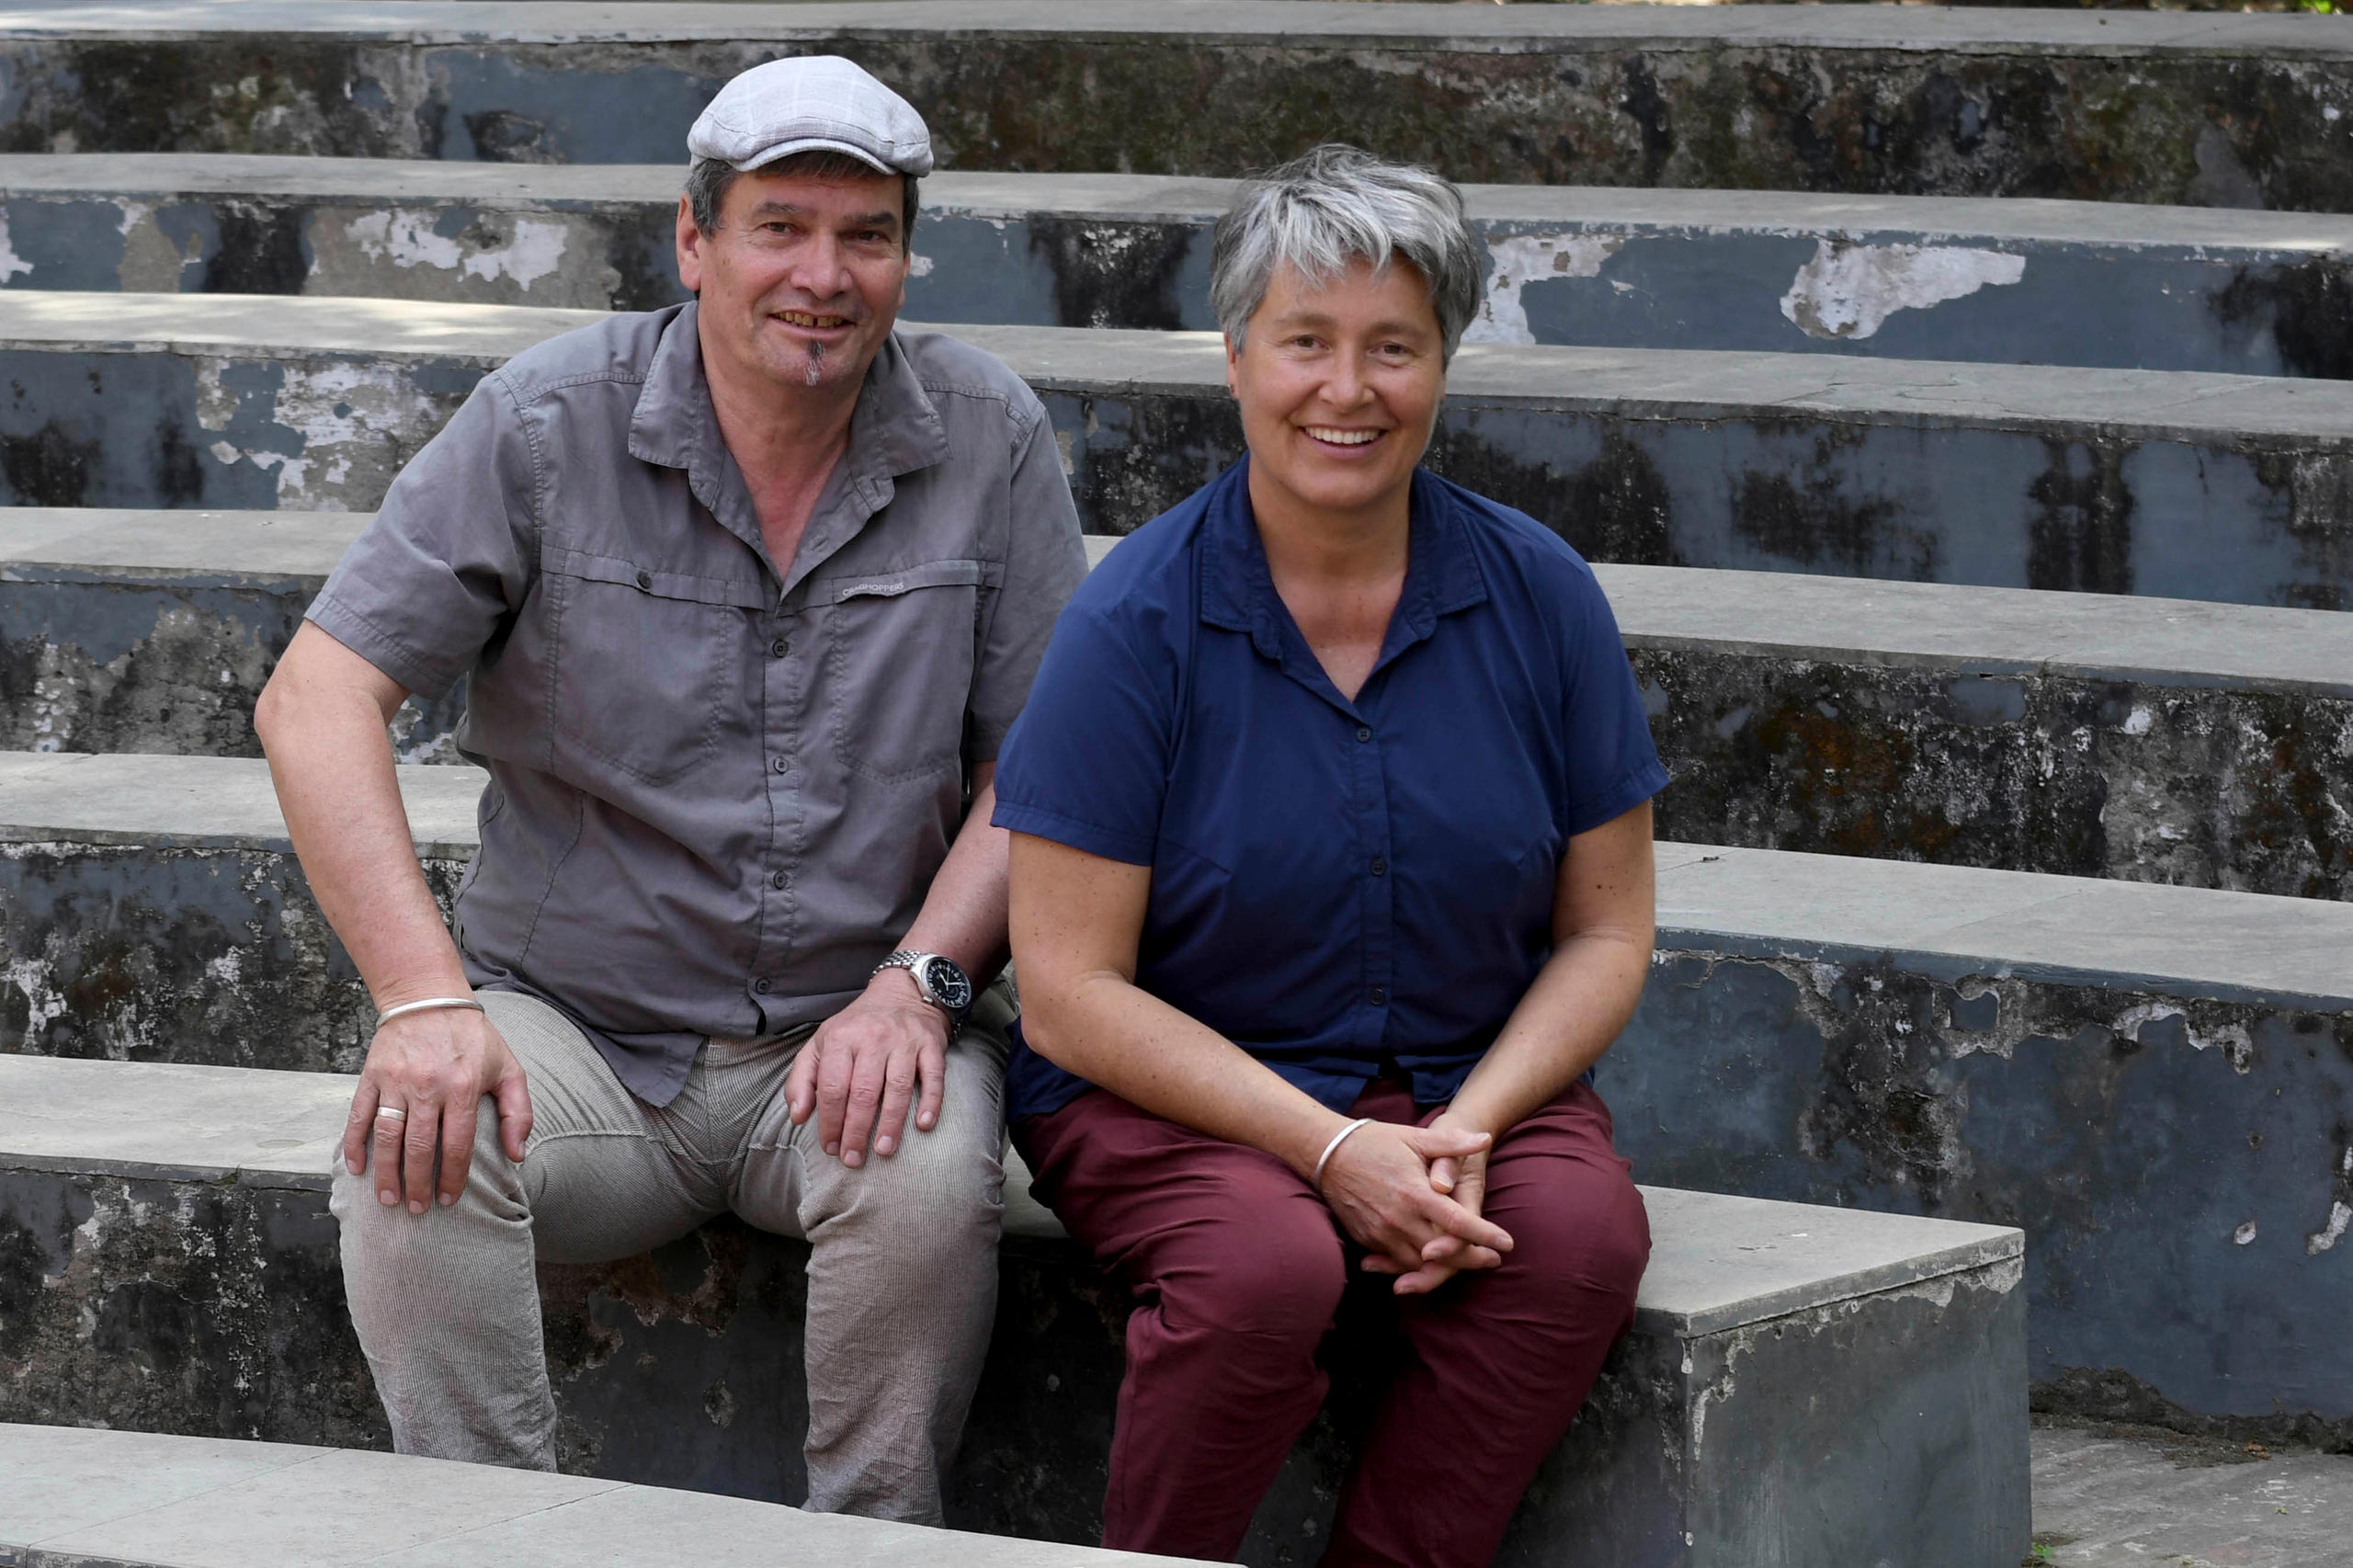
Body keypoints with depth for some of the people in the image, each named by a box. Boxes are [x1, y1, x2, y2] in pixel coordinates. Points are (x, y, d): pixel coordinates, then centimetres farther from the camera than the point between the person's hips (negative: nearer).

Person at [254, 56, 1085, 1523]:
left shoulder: (990, 441, 1)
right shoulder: (551, 424, -4)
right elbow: (319, 698, -9)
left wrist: (918, 982, -16)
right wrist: (423, 998, -22)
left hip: (855, 1031, 0)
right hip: (575, 1024, 0)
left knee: (930, 1177, -32)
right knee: (417, 1152, -30)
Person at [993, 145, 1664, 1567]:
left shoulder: (1540, 597, 0)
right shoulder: (1137, 624, -10)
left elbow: (1605, 934, 5)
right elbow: (1072, 993, -11)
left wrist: (1469, 1128, -14)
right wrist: (1332, 1150, -21)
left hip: (1473, 1086, 3)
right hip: (1174, 1093, -3)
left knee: (1583, 1232, -29)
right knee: (1269, 1262, -35)